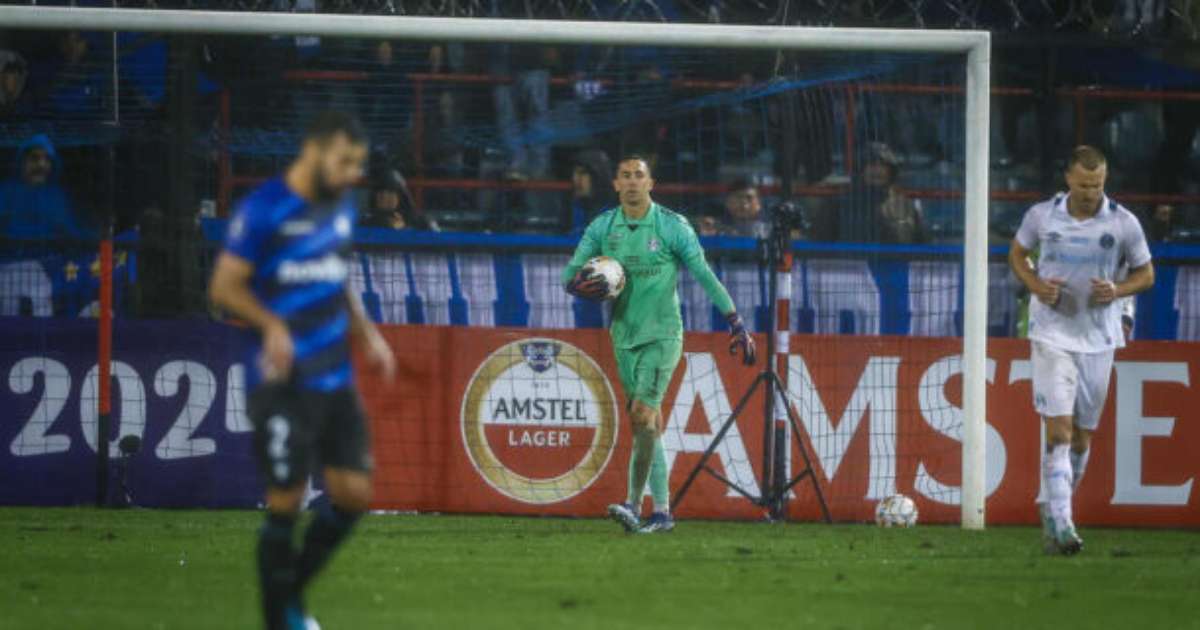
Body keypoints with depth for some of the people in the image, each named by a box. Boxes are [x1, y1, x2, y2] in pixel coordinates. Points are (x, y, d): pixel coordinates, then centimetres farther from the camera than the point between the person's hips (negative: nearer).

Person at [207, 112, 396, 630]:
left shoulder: (341, 207, 13)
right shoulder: (264, 209, -10)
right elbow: (225, 285, -10)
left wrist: (367, 334, 14)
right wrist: (272, 325, -24)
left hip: (336, 382, 7)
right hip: (284, 385, -7)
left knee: (353, 495, 3)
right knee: (285, 504, -5)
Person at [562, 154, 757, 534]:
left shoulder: (673, 227, -5)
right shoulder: (602, 227, 5)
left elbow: (705, 276, -3)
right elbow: (570, 275, 7)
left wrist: (736, 325, -5)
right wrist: (580, 285, -18)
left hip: (662, 335, -5)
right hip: (624, 336, 5)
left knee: (643, 414, -18)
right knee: (648, 424, 7)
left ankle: (634, 506, -20)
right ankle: (662, 511, 12)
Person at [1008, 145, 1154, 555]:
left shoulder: (1124, 224, -3)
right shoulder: (1041, 216, -3)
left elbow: (1145, 274, 8)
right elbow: (1017, 253, 15)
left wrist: (1117, 291, -13)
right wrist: (1035, 284, -5)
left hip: (1098, 339, 2)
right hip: (1052, 334, -2)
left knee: (1082, 436, 9)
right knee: (1059, 429, -14)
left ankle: (1052, 509, 29)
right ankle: (1060, 522, -19)